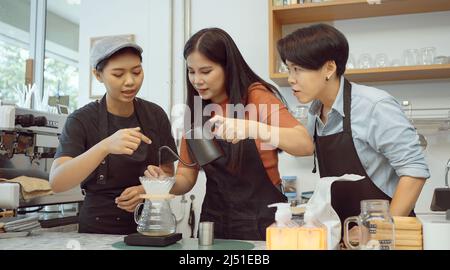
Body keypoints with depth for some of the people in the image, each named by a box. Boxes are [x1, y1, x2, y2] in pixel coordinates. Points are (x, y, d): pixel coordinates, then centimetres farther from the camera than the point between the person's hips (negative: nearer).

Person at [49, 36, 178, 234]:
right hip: (97, 230, -1)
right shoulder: (81, 120, -7)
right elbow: (57, 183, -19)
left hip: (148, 225, 2)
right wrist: (104, 147, -33)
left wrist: (146, 190, -11)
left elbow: (167, 171, 9)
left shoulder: (155, 115, 1)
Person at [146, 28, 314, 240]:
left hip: (262, 220, -4)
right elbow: (185, 179, 5)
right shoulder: (196, 111, 3)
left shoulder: (256, 97, -10)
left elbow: (306, 145, -23)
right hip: (214, 222, 4)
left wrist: (252, 128, -37)